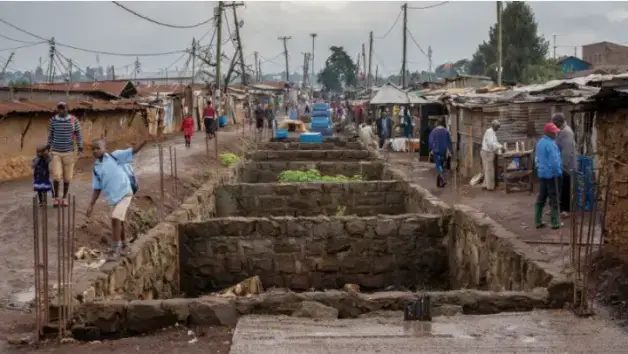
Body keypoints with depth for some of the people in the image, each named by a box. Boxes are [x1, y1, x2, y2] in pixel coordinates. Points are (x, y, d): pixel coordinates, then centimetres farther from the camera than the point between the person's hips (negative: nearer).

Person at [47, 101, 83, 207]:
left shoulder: (73, 120, -6)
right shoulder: (53, 120, -2)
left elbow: (78, 135, 0)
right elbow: (50, 135, 7)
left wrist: (80, 149, -4)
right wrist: (48, 149, 7)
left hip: (69, 152, 0)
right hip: (56, 152, 0)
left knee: (67, 177, 6)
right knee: (56, 176, -9)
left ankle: (64, 197, 23)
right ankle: (56, 197, 10)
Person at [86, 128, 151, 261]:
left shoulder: (115, 156, -3)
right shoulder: (96, 168, 9)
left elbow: (133, 151, -9)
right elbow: (97, 188, 12)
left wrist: (145, 139, -21)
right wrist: (91, 205, 6)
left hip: (124, 193, -6)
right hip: (112, 197, 6)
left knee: (116, 218, -17)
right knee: (118, 221, 19)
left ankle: (115, 249, -9)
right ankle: (120, 244, 41)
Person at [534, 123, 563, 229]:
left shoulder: (540, 142, 9)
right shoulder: (551, 144, -19)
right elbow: (554, 161, -23)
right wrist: (559, 172, -13)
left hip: (541, 173, 8)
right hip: (550, 174, -8)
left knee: (541, 197, 12)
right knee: (553, 199, 0)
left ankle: (538, 221, 13)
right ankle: (555, 223, 4)